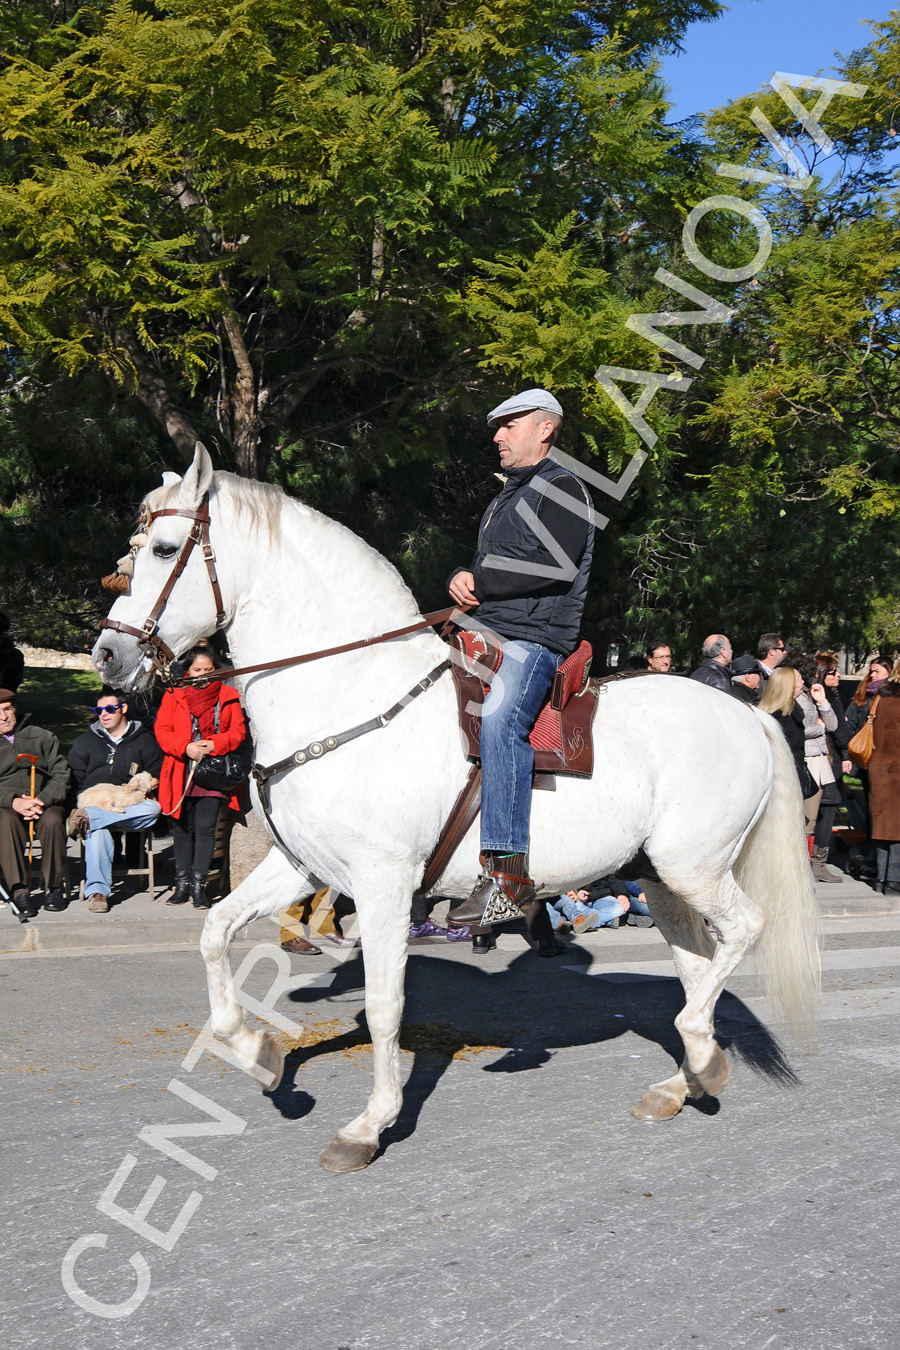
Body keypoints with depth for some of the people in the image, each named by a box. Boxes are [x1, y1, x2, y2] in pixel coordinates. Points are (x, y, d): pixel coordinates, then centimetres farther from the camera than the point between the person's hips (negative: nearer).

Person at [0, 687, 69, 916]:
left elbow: (61, 774, 6)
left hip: (45, 804, 1)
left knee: (53, 821, -34)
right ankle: (19, 890, -38)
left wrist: (42, 800, -12)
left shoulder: (41, 737, 16)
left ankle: (54, 886, -23)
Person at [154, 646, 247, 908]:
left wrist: (215, 744, -15)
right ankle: (182, 883, 17)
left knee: (205, 827, -5)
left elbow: (238, 731, 3)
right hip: (182, 773, 1)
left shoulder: (228, 696, 8)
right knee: (182, 828, 7)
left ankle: (199, 884, 2)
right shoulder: (173, 695, 7)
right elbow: (162, 730, 0)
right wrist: (185, 748, -16)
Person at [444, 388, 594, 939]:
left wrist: (480, 581, -9)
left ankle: (509, 877, -40)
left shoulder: (562, 488, 0)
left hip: (536, 640, -10)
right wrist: (461, 582, 6)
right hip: (488, 637, 10)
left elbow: (556, 566, -14)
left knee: (499, 716, -34)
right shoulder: (505, 500, 29)